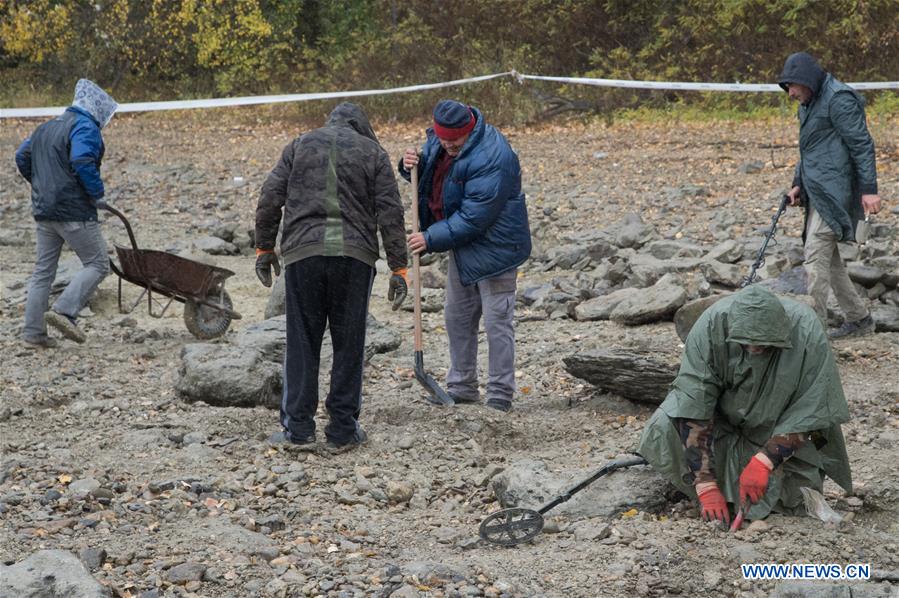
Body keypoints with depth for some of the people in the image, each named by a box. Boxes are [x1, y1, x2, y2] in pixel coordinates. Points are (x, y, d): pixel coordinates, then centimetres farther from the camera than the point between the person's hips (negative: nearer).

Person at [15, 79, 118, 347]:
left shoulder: (46, 127, 18)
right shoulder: (85, 128, -10)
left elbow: (22, 157, 22)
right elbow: (82, 162, -25)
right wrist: (97, 193, -13)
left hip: (43, 211, 8)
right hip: (75, 211, -8)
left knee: (43, 270, 11)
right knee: (97, 264, -1)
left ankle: (33, 331, 10)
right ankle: (65, 311, -16)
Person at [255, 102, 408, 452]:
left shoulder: (300, 145, 14)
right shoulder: (372, 152, 11)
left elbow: (271, 198, 7)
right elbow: (390, 213, 4)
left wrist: (264, 247, 14)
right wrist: (398, 268, 4)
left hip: (303, 254, 1)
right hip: (354, 256, -1)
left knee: (302, 342, 6)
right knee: (349, 344, 6)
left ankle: (298, 427, 6)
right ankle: (343, 429, 8)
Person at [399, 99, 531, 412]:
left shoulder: (492, 159, -30)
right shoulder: (440, 140, -2)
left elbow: (473, 219, -30)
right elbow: (429, 172, 16)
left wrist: (431, 238, -24)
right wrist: (412, 165, -8)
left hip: (492, 245, -9)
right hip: (463, 245, 9)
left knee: (496, 321, -5)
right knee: (457, 316, 15)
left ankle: (500, 397, 2)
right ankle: (461, 389, 26)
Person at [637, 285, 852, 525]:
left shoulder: (807, 333, -31)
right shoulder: (711, 326, -30)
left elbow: (808, 414, -25)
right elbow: (693, 408, -30)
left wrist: (763, 462, -35)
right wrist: (706, 487, -33)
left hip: (776, 429, 0)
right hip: (722, 418, 1)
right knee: (665, 428, -26)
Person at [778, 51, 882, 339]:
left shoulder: (839, 100, -13)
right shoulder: (809, 104, 17)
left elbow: (862, 145, -16)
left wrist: (869, 189, -20)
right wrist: (798, 184, 17)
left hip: (834, 191, -10)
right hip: (818, 191, 10)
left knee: (816, 254, -14)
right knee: (826, 256, 12)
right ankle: (859, 318, 21)